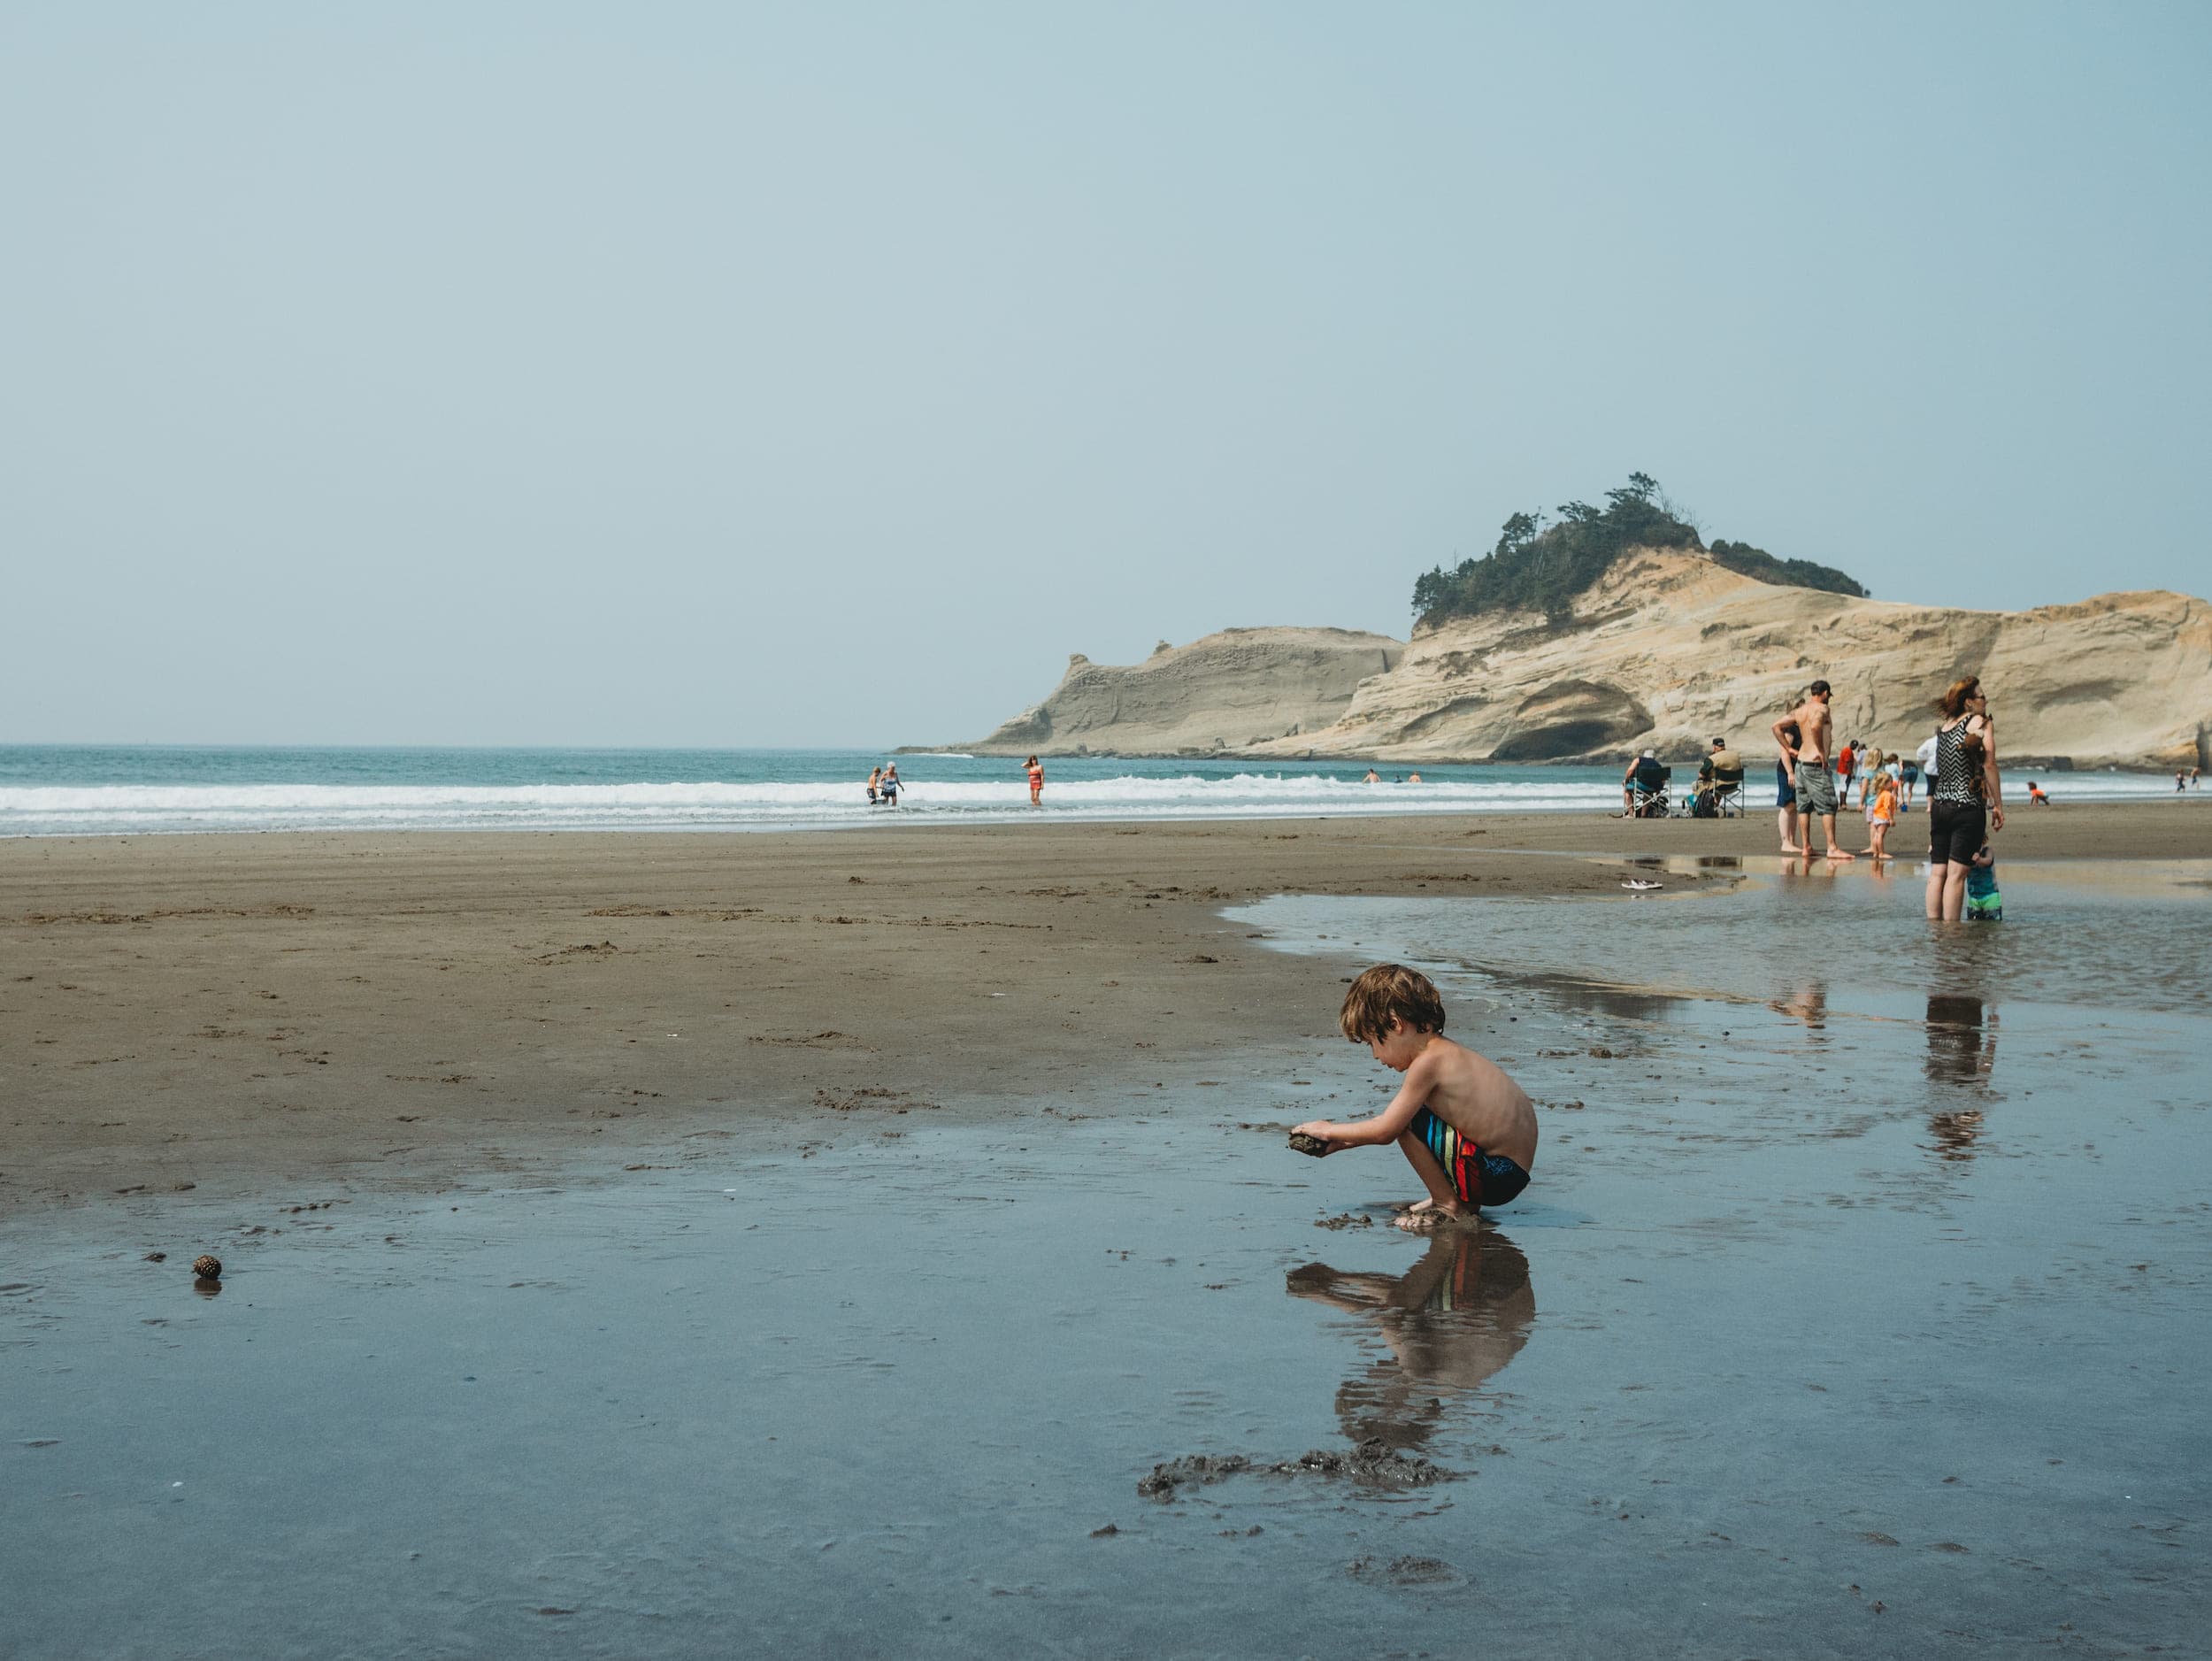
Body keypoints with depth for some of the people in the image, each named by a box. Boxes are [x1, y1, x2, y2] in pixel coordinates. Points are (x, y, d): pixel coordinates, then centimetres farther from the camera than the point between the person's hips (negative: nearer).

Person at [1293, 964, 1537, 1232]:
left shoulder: (1428, 1061, -18)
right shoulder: (1446, 1052, 12)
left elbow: (1385, 1130, -13)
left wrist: (1330, 1131, 2)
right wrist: (1341, 1141, 18)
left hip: (1495, 1177, -10)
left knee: (1406, 1119, -14)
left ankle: (1449, 1204, -2)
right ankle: (1456, 1199, 17)